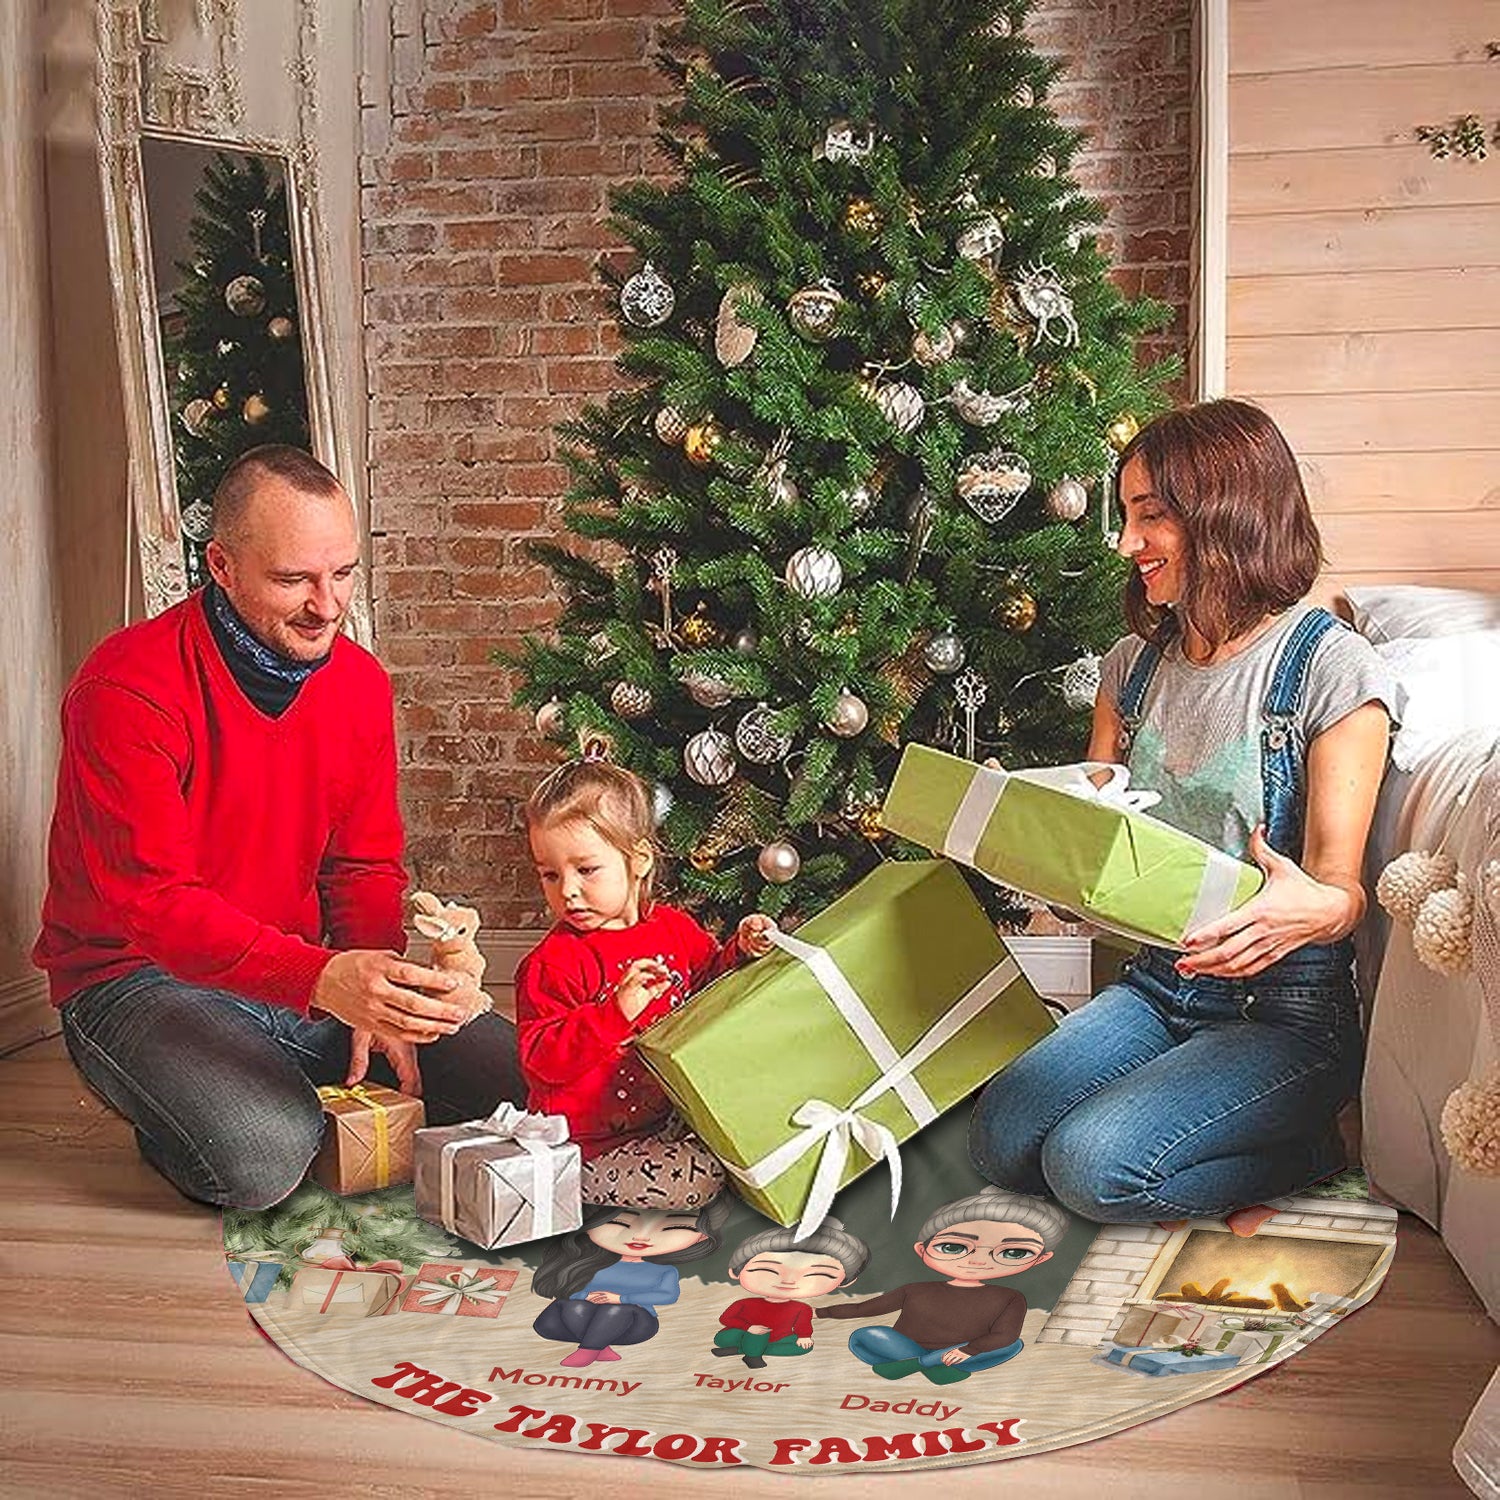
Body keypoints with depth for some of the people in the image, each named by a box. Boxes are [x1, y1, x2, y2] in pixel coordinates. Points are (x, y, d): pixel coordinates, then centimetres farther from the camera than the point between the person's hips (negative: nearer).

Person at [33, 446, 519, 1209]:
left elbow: (367, 867, 6)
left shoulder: (360, 681, 0)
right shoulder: (128, 688, -21)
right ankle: (176, 1112, 2)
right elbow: (152, 901, -27)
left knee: (518, 1075, -7)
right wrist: (323, 979, -42)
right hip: (141, 975, -5)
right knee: (264, 1155, -33)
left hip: (308, 972, 6)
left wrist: (378, 1002, -14)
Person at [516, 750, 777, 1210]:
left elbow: (707, 982, 23)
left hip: (671, 1116, 6)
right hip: (595, 1149, -6)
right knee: (698, 1180, -22)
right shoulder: (552, 964, -15)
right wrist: (616, 1012, -34)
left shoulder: (674, 927, 5)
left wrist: (739, 950, 2)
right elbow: (542, 1062, -22)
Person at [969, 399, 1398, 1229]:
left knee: (1092, 1166, -24)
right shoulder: (1134, 664, 8)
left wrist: (1316, 909, -40)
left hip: (1285, 1012, -6)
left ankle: (1302, 1148, 2)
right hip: (1157, 983, 6)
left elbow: (1340, 886, -16)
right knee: (999, 1143, -12)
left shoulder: (1331, 668, -12)